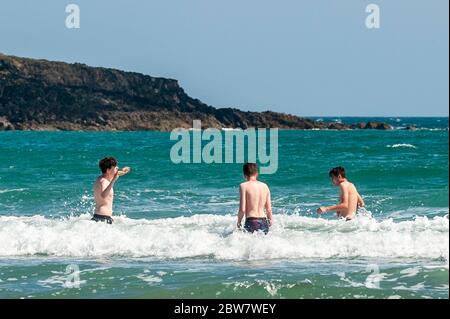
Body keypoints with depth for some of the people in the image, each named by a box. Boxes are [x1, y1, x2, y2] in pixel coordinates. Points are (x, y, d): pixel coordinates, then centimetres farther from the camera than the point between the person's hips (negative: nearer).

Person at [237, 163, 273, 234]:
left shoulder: (244, 186, -3)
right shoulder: (265, 186, 11)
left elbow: (242, 209, -8)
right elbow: (269, 209, 14)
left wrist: (238, 222, 7)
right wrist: (271, 220, 29)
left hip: (251, 222, -5)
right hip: (264, 222, 5)